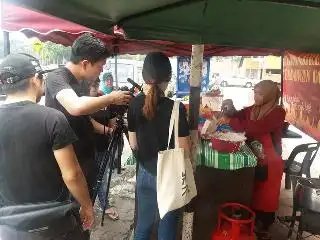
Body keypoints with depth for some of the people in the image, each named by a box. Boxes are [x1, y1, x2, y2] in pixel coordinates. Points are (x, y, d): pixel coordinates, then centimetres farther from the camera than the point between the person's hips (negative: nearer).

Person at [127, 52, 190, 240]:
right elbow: (184, 151, -15)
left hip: (145, 173, 5)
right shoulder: (176, 109, -20)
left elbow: (133, 144, 2)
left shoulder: (135, 104, -6)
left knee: (143, 223, 21)